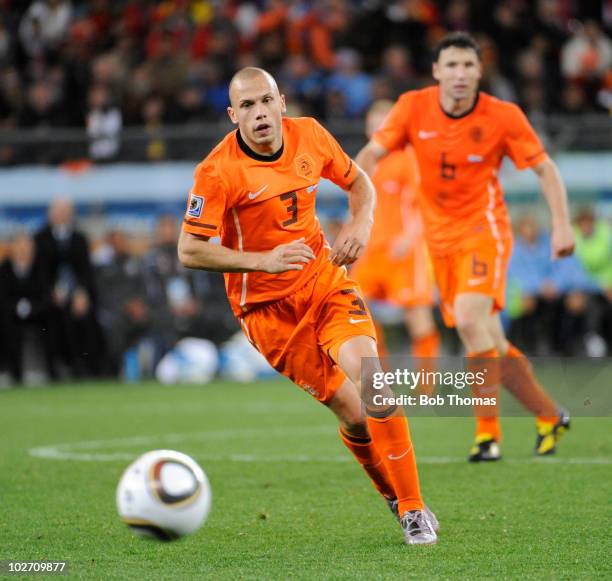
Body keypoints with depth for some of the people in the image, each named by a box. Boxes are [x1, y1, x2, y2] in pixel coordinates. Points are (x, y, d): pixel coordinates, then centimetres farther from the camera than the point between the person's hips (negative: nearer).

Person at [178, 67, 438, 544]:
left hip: (325, 278, 3)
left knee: (369, 380, -20)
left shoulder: (309, 135, -3)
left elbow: (358, 182, 14)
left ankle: (415, 509, -11)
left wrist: (361, 223, -7)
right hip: (267, 305, -3)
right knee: (352, 411, -7)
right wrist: (262, 260, -26)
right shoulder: (218, 172, -17)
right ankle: (396, 497, 18)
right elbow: (189, 252, -16)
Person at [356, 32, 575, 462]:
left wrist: (562, 224, -13)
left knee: (470, 318, -27)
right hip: (441, 237, 4)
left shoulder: (503, 116, -10)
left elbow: (545, 168, -2)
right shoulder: (414, 107, -4)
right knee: (492, 346, 7)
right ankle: (550, 418, 26)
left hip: (484, 228, -4)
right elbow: (372, 154, 0)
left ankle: (488, 432, -21)